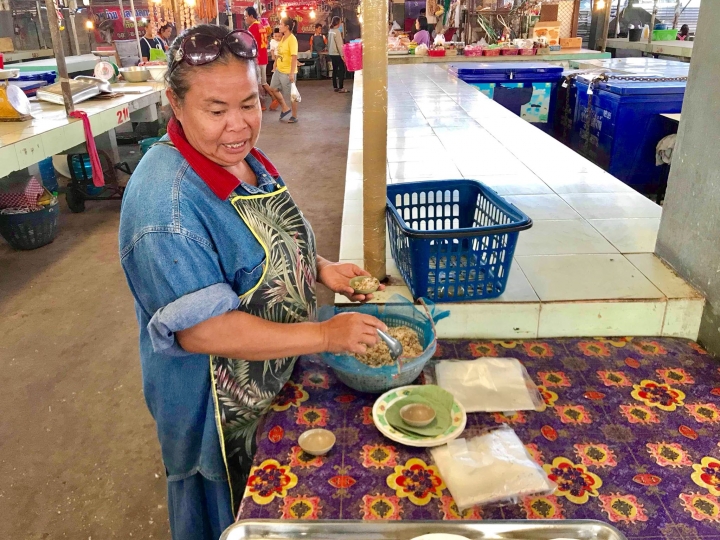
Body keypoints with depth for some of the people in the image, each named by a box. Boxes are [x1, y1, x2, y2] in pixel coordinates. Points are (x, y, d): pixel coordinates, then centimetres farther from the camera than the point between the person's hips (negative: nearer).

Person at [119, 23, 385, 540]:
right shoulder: (167, 205, -31)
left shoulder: (242, 157, -3)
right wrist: (326, 335, -30)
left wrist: (321, 269, -6)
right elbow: (201, 330, -32)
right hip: (221, 403, -8)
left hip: (276, 376, 8)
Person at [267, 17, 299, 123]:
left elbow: (294, 57, -23)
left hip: (288, 72, -10)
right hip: (279, 70, 10)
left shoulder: (292, 39, -18)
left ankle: (294, 116, 16)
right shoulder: (283, 38, 9)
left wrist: (292, 73, -26)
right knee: (273, 88, 16)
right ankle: (285, 108, 30)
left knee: (291, 94, 2)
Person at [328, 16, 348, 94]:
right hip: (337, 54, -8)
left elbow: (329, 43, 13)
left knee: (335, 70, 12)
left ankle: (335, 87, 15)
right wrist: (342, 54, -15)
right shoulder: (337, 31, -15)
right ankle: (341, 88, -7)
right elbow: (339, 44, -17)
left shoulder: (330, 31, 8)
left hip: (331, 53, 8)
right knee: (341, 70, -4)